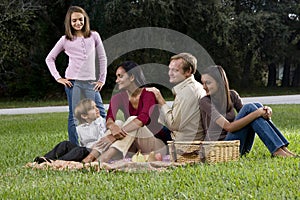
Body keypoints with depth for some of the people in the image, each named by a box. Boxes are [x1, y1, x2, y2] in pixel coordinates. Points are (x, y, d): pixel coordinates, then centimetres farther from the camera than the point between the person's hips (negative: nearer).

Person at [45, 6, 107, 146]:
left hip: (90, 83, 2)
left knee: (101, 115, -2)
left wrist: (102, 79, 7)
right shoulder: (65, 40, 4)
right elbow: (50, 58, 11)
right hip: (73, 82, -2)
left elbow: (102, 58, 12)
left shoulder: (93, 36, 8)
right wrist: (58, 78, 2)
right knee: (74, 117, 1)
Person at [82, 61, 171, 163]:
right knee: (118, 123, -19)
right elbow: (109, 119, -15)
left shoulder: (148, 94, -13)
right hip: (136, 148, 5)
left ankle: (104, 157, -44)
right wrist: (114, 128, -42)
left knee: (132, 120, -27)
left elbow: (143, 119, -30)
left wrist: (114, 136, -41)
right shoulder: (118, 97, 3)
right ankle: (93, 156, -37)